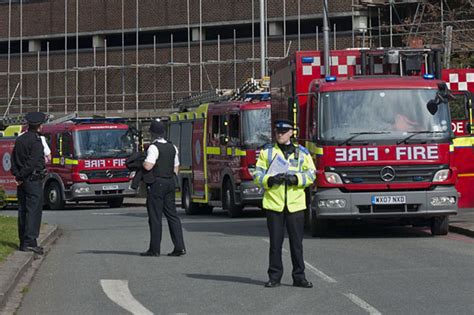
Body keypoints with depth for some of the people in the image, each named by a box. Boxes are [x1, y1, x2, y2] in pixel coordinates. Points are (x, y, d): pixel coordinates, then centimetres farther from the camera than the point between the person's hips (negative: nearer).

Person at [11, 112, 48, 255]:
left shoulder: (19, 139, 12)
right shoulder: (36, 141, -12)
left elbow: (13, 159, 9)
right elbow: (32, 162, -18)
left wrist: (17, 175, 1)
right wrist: (22, 176, -10)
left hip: (22, 180, 8)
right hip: (33, 180, -8)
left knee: (23, 211, 11)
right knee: (33, 211, -8)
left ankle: (23, 242, 13)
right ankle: (30, 241, -14)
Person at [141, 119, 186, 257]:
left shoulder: (154, 147, -13)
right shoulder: (172, 147, 11)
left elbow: (148, 166, -22)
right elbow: (176, 167, 15)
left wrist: (142, 162, -2)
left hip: (156, 184, -7)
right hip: (170, 183, 7)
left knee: (155, 217, -2)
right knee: (172, 214, 8)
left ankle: (154, 249, 1)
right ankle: (179, 247, 2)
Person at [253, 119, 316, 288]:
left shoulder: (302, 152, 9)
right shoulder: (267, 152, 8)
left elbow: (311, 174, 6)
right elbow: (257, 175, 5)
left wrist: (296, 178, -12)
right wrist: (270, 180, -15)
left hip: (296, 204, 0)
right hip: (274, 204, 0)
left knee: (297, 242, 2)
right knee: (275, 242, 3)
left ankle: (299, 276, 9)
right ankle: (274, 276, 10)